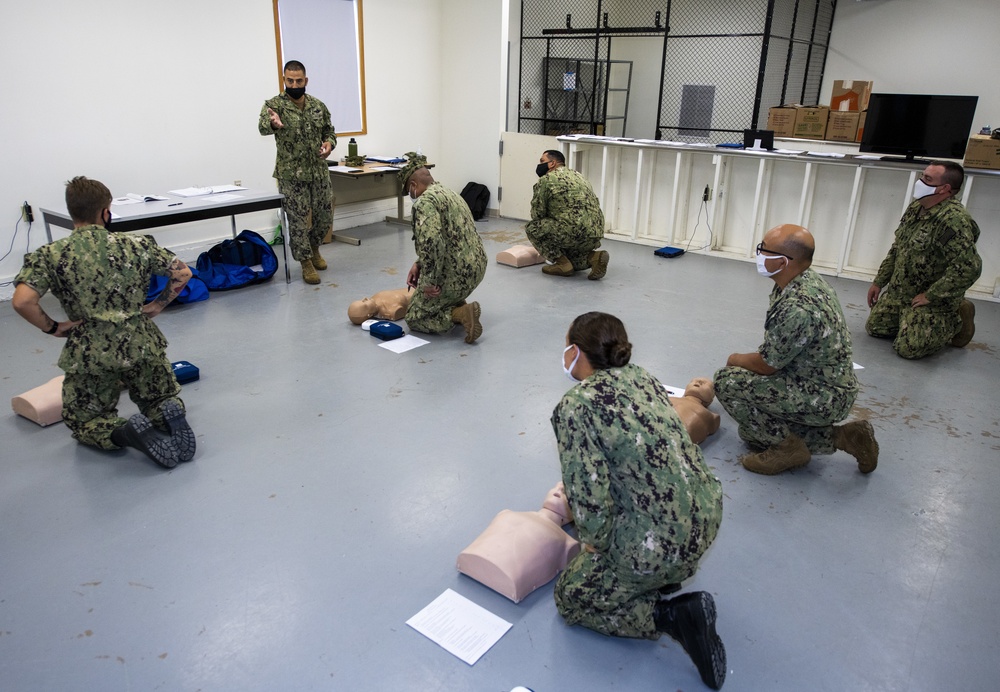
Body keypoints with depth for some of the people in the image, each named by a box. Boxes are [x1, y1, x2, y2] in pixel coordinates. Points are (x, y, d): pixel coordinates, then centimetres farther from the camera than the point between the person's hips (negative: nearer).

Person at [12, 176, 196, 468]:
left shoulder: (50, 255, -3)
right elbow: (182, 273, 7)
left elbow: (22, 302, -16)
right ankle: (170, 414, -13)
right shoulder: (136, 244, 3)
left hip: (90, 353, -1)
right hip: (142, 344, 2)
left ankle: (127, 432, -14)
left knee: (84, 422, 20)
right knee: (161, 398, 26)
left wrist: (52, 327, 0)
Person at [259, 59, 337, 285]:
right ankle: (306, 263, 15)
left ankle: (313, 247, 38)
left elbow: (329, 131, 16)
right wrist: (273, 123, -53)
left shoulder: (318, 105, 5)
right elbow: (263, 126, -29)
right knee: (298, 221, 2)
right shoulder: (274, 104, -10)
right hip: (291, 175, -4)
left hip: (319, 172, 4)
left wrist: (329, 143, -9)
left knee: (325, 217, 11)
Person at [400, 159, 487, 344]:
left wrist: (429, 281, -21)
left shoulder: (425, 201, -14)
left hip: (455, 275, -9)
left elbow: (430, 243, -30)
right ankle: (458, 306, 13)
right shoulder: (449, 193, 17)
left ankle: (460, 314, -11)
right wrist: (418, 264, 15)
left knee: (414, 318, 9)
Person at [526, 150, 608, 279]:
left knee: (532, 228, 7)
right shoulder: (577, 175, 25)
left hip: (575, 233, -9)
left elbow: (537, 214, 2)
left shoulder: (545, 180, 0)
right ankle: (593, 257, 4)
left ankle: (562, 263, 0)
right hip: (595, 237, 9)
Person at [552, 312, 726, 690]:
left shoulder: (574, 407, -18)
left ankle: (675, 616, 0)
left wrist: (595, 543, -1)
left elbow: (590, 496, -22)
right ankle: (670, 573, 21)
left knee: (571, 596, 16)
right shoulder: (640, 376, 6)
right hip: (706, 515, 8)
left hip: (661, 542, -8)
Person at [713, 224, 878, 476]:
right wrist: (747, 360, 10)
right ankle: (841, 436, 14)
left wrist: (736, 360, 0)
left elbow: (766, 365, -19)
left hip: (823, 398, -10)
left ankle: (786, 447, -4)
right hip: (830, 386, 10)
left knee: (726, 381, -17)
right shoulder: (808, 279, -1)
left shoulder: (797, 308, -32)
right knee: (752, 431, 18)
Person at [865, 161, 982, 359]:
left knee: (908, 348, -17)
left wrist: (931, 296, -25)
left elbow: (969, 268, -33)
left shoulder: (954, 220, -26)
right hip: (898, 292, 8)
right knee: (874, 327, 11)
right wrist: (879, 282, 14)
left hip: (934, 300, -8)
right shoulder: (915, 207, 2)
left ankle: (955, 322, 8)